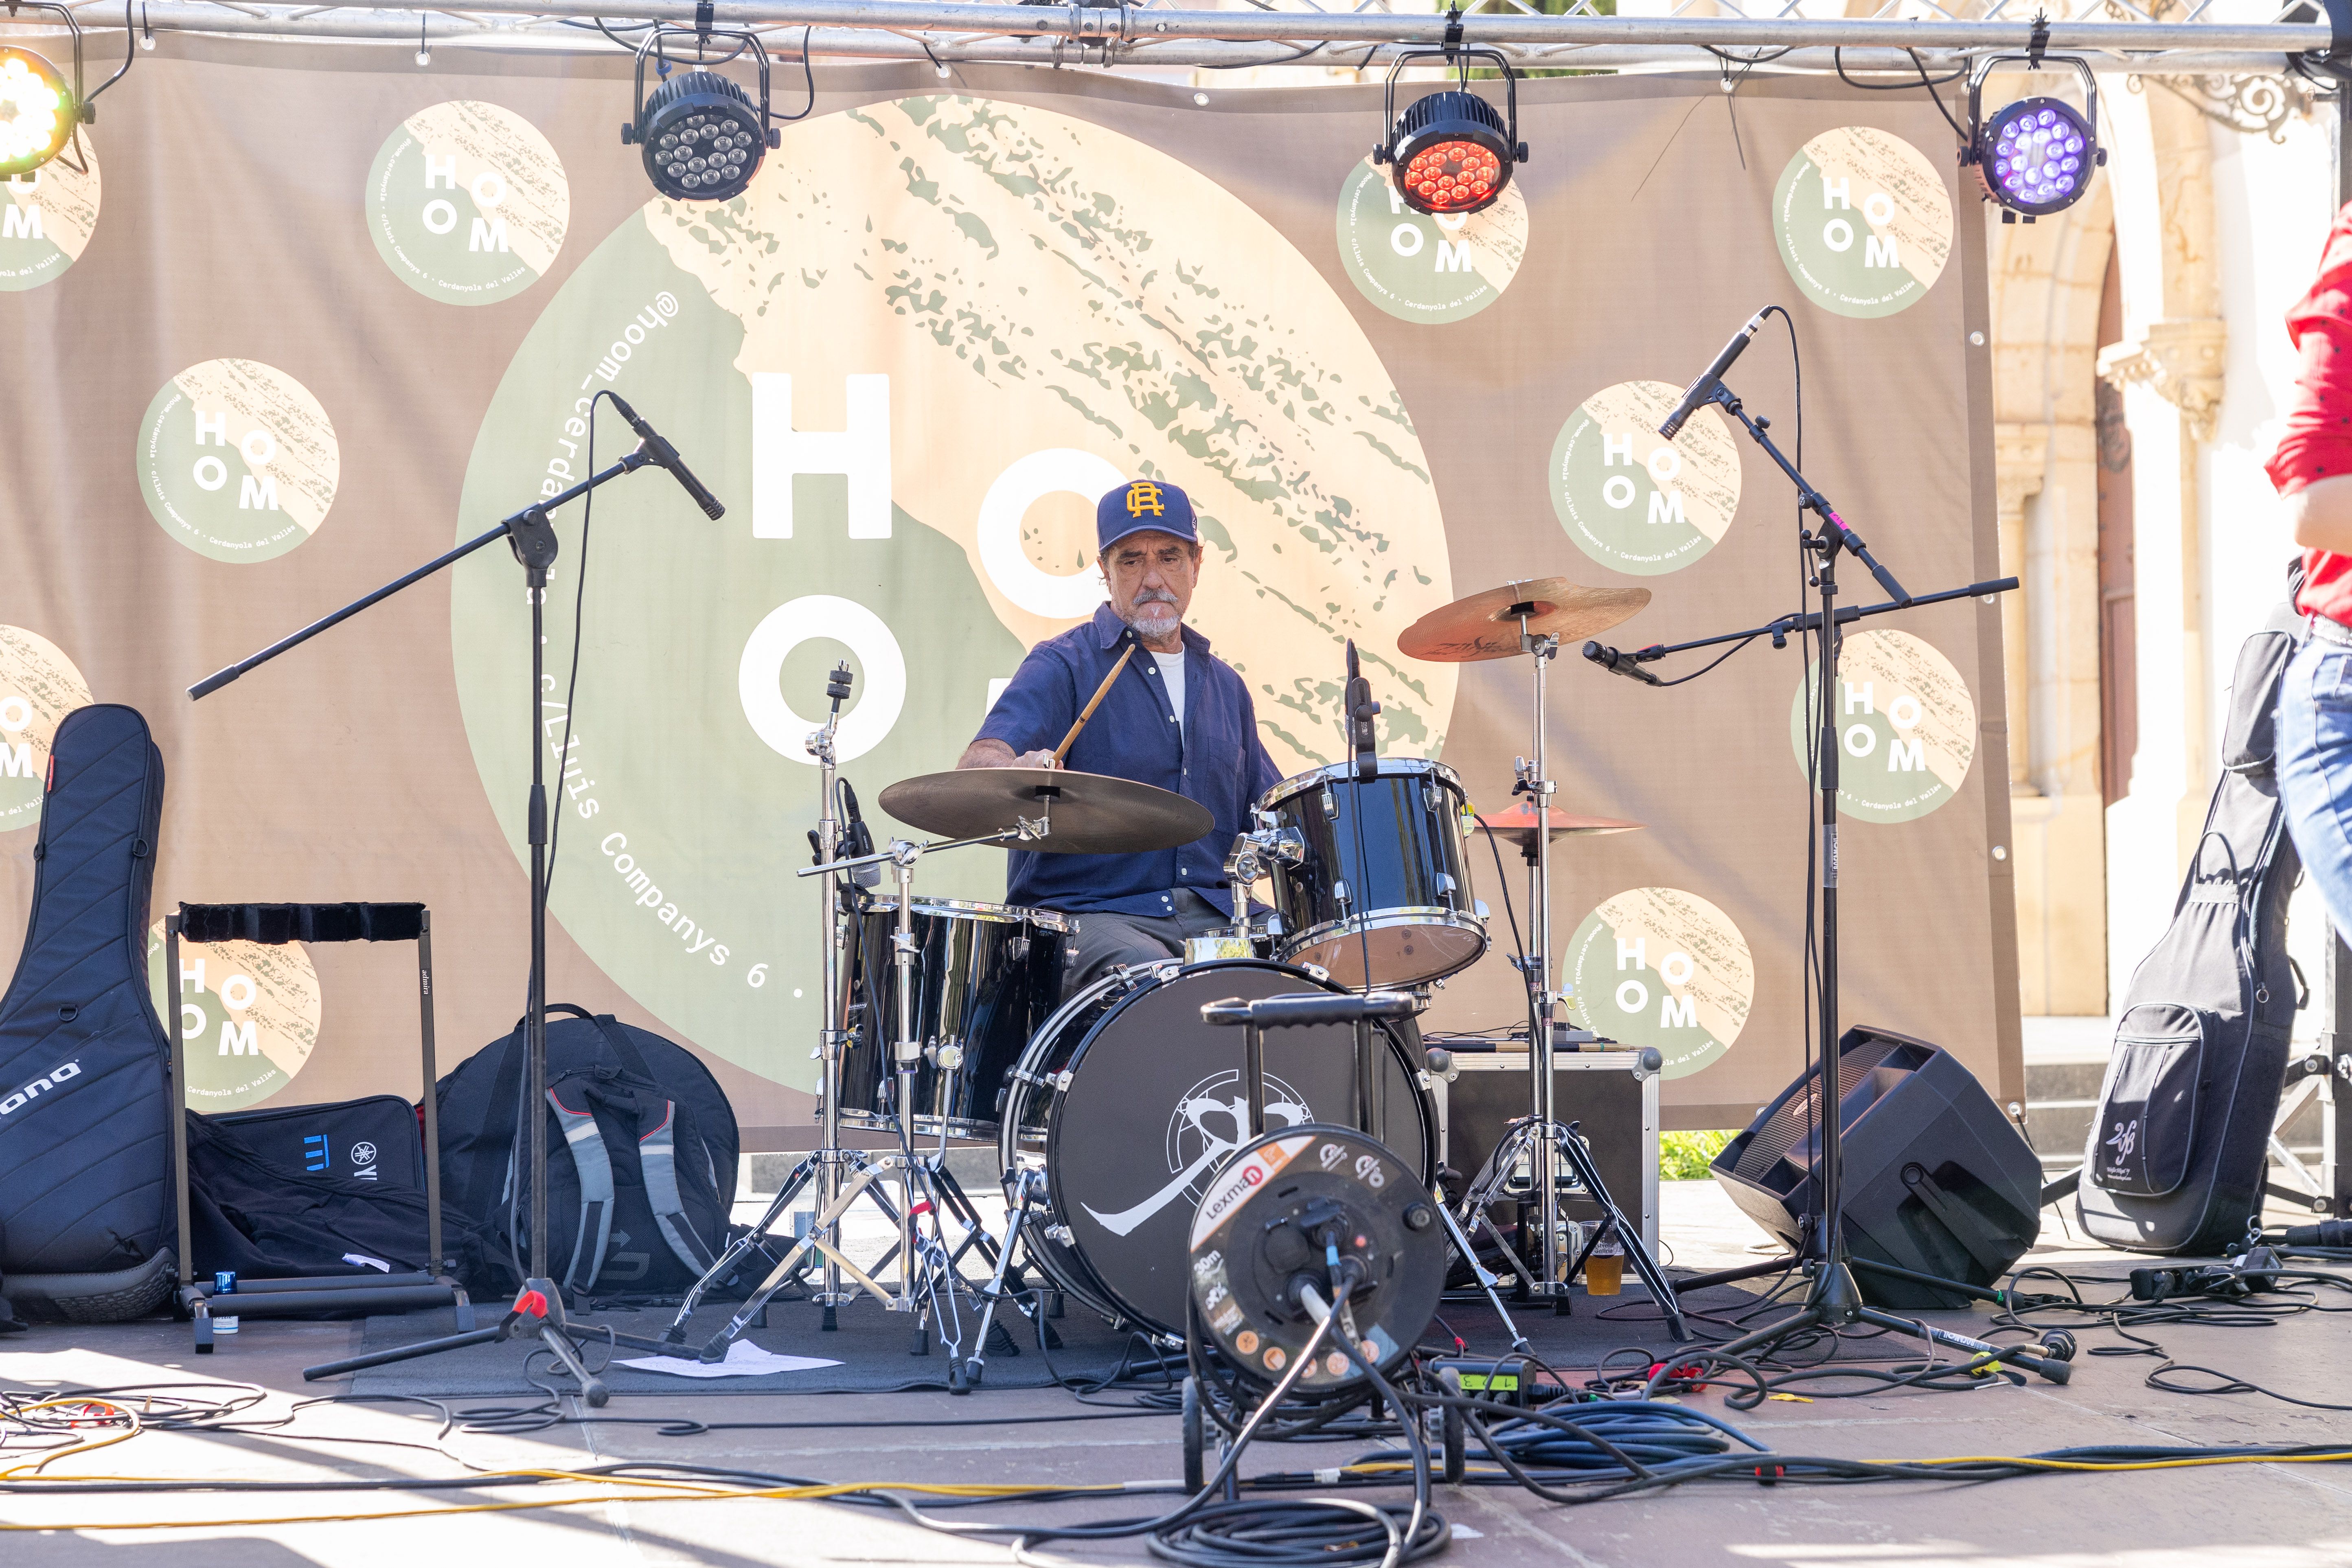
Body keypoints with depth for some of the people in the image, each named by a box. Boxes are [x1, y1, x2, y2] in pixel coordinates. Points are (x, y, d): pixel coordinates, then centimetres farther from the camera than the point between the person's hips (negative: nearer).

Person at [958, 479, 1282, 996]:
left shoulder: (1223, 685, 20)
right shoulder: (1064, 666, 1)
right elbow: (978, 766, -17)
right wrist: (1017, 771, -40)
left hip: (1212, 915, 6)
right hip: (1086, 914, -5)